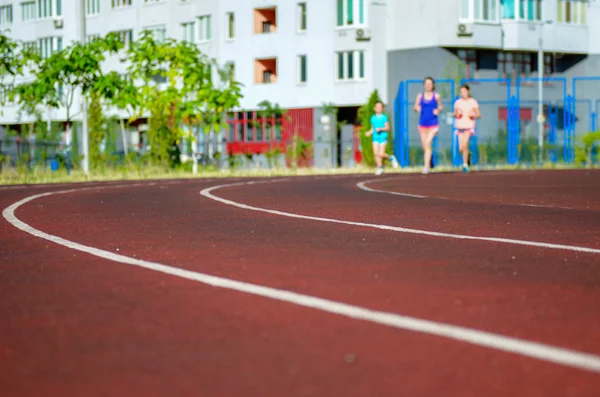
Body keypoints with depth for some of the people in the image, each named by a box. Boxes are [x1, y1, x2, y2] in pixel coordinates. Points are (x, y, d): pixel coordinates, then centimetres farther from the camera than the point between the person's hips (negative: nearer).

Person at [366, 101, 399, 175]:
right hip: (375, 137, 4)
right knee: (376, 153, -4)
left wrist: (381, 129, -21)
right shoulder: (373, 118, 10)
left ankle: (391, 158, 17)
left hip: (383, 137, -4)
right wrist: (369, 132, 0)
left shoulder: (384, 117, -3)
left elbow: (387, 128, -5)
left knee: (381, 154, -11)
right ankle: (380, 168, 6)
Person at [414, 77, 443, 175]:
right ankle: (429, 162, 31)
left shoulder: (437, 96, 1)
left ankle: (426, 166, -20)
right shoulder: (420, 96, 5)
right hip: (423, 123, 3)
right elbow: (415, 107, 10)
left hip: (433, 123, -3)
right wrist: (417, 108, -12)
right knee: (425, 146, 7)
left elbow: (440, 107, 13)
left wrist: (438, 110, -9)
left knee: (428, 143, -18)